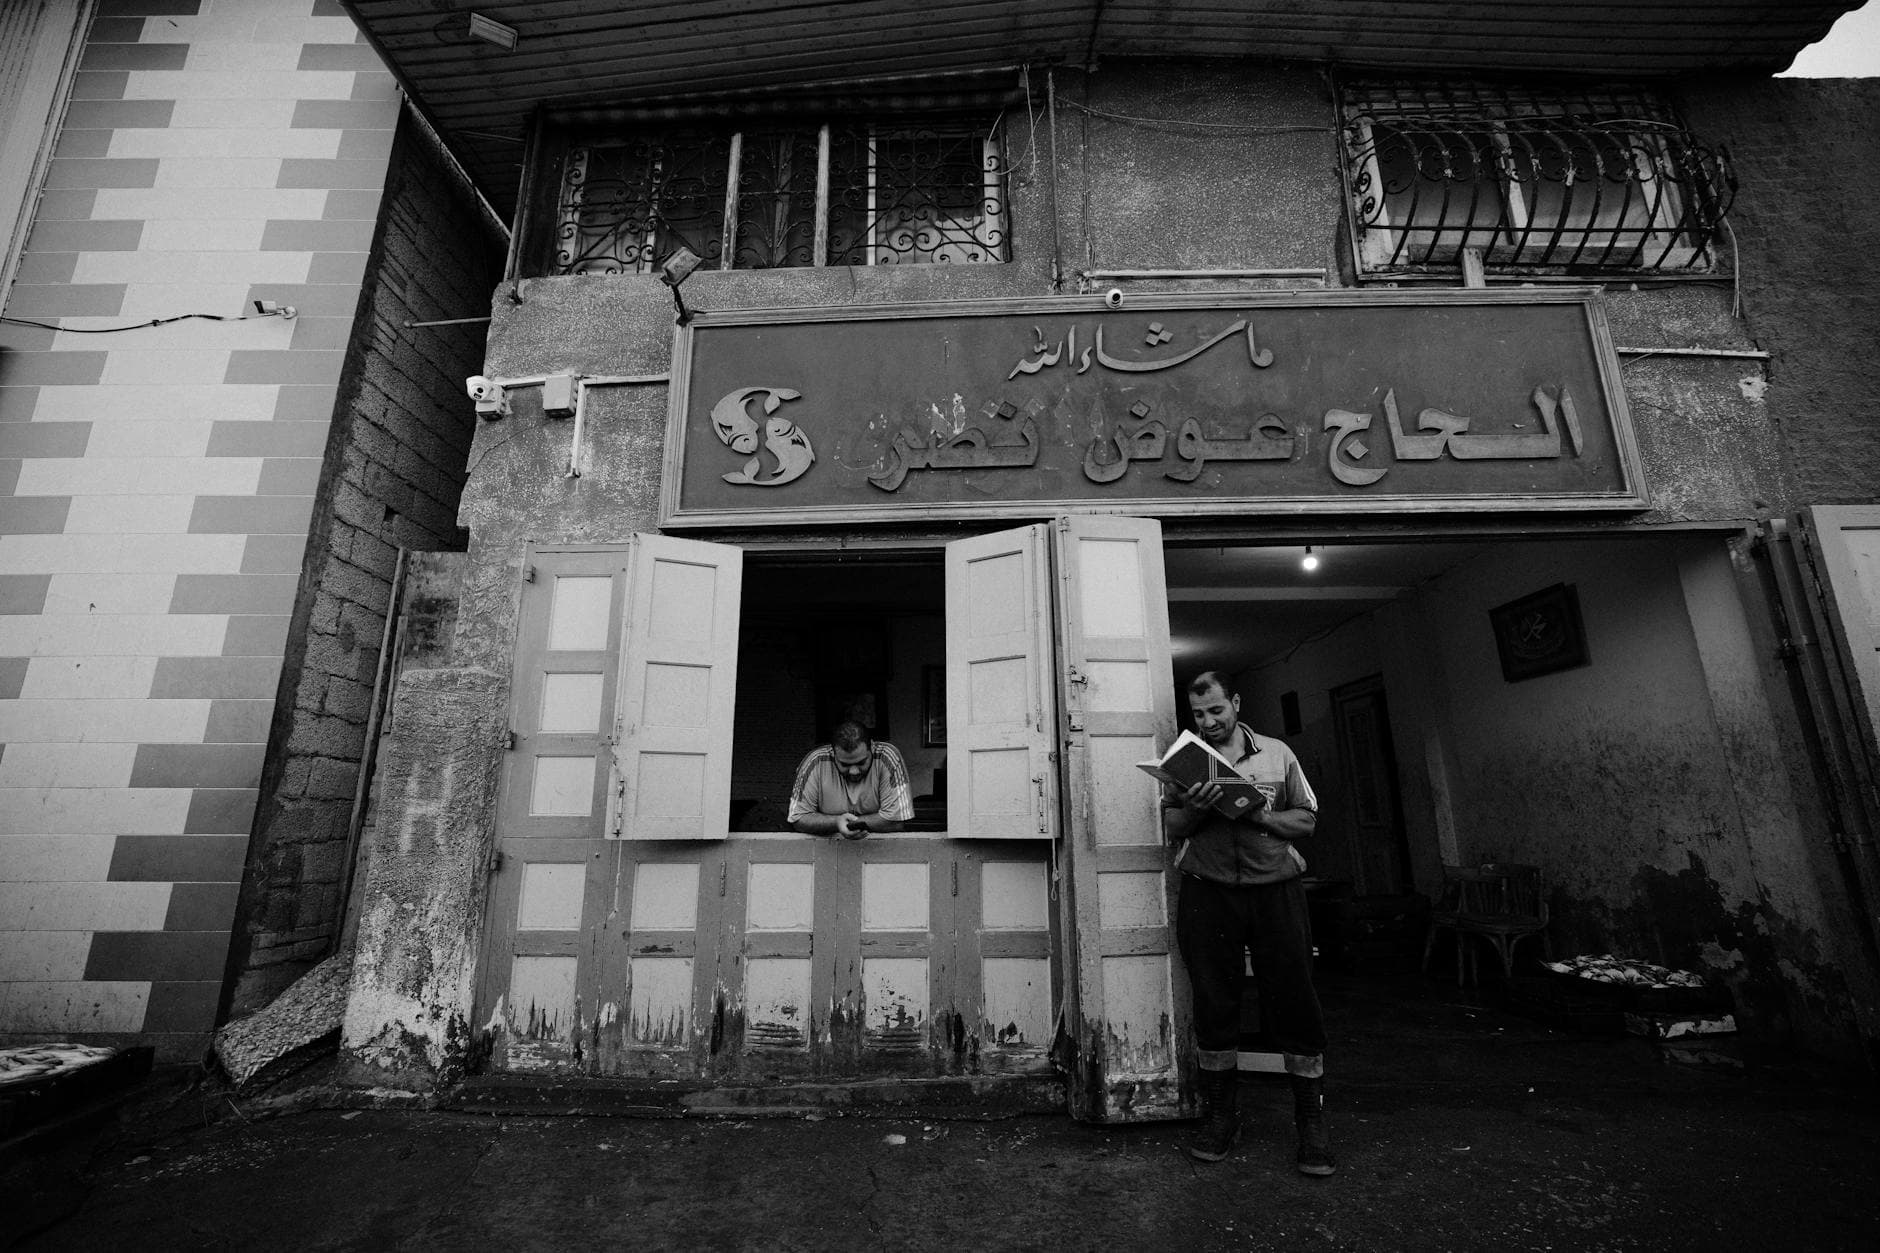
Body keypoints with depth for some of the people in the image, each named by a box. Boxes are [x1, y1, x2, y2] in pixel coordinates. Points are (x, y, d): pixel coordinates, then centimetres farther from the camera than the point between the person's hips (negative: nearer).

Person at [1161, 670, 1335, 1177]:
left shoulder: (1277, 753, 10)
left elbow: (1306, 820, 8)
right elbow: (1170, 826, 6)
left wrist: (1263, 817, -11)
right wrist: (1195, 809, -15)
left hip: (1275, 888, 0)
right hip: (1207, 892, 0)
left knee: (1294, 1002, 1)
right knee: (1213, 1006, 6)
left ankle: (1311, 1123, 18)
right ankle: (1221, 1116, 21)